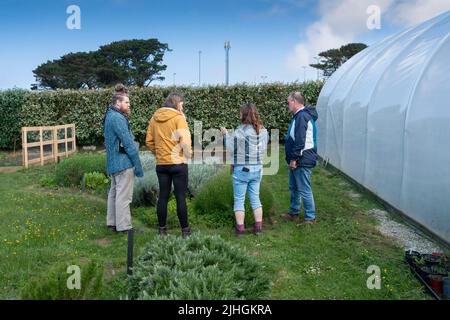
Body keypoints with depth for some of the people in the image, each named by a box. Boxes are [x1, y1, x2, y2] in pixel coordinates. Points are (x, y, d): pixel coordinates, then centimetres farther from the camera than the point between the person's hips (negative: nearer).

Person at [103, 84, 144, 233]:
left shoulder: (109, 116, 14)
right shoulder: (118, 118, -18)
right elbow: (128, 144, -19)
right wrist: (138, 165, -15)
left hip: (113, 162, 10)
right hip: (123, 162, -10)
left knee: (114, 192, 16)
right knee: (123, 196, -3)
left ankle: (112, 223, 26)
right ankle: (123, 227, 3)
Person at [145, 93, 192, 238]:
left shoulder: (154, 118, 7)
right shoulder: (178, 117, -9)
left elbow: (149, 141, 8)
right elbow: (185, 140, -16)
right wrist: (188, 155, -3)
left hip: (161, 164, 5)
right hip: (178, 163, -5)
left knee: (163, 196, 11)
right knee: (180, 197, 2)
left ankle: (162, 229, 18)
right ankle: (185, 230, 9)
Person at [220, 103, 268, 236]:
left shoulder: (240, 131, -17)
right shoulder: (263, 130, 1)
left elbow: (230, 149, -12)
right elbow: (263, 148, 11)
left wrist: (226, 133, 1)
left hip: (242, 169, -5)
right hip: (257, 169, 5)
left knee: (239, 200, 7)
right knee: (255, 198, 16)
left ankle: (240, 229, 11)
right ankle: (258, 227, 20)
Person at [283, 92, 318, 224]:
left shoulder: (302, 116, -19)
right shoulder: (299, 116, 15)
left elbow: (300, 141, -25)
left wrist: (294, 158, -21)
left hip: (302, 161, -11)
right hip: (297, 161, 11)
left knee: (304, 190, -2)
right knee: (294, 188, 20)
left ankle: (310, 218, 9)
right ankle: (294, 213, 33)